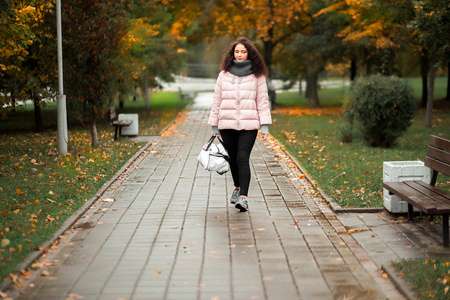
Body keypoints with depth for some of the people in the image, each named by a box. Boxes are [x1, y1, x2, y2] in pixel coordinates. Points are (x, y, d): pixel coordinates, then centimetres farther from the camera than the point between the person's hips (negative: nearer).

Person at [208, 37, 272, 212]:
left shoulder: (257, 76, 5)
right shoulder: (224, 75, 9)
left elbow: (262, 101, 4)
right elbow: (217, 101, 12)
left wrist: (265, 125, -3)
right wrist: (214, 125, 10)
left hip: (248, 125, -3)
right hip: (227, 125, 3)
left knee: (243, 158, -14)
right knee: (233, 158, 12)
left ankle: (243, 197, -18)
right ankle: (238, 187, 37)